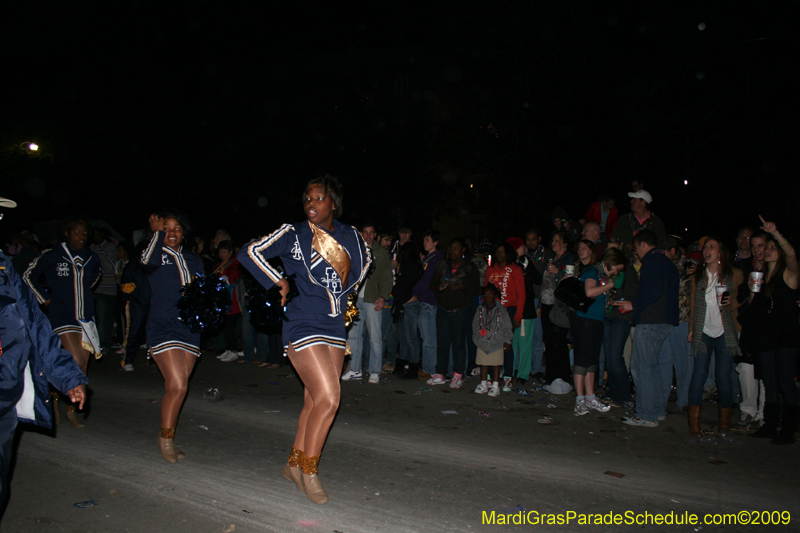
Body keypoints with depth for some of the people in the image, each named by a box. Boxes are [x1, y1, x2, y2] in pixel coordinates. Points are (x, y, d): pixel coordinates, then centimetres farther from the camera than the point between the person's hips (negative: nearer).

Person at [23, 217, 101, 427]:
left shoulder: (92, 258, 8)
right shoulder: (52, 255, -4)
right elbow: (29, 276, 7)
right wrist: (45, 299, 5)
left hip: (85, 317, 5)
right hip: (62, 315, -5)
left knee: (82, 366, 4)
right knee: (75, 361, -17)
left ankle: (71, 410, 19)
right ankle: (54, 396, 8)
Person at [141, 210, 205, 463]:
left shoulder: (193, 259, 16)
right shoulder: (157, 255, 0)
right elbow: (147, 260, -26)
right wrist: (157, 233, -12)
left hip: (190, 328, 5)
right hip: (163, 327, -5)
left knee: (176, 387, 11)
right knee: (177, 386, -15)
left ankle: (168, 439, 27)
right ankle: (166, 437, 7)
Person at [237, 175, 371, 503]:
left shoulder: (349, 235, 5)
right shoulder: (293, 234, -7)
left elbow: (364, 258, 25)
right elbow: (250, 252, -5)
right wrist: (277, 282, -6)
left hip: (335, 328, 6)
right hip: (303, 326, -6)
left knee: (315, 402, 12)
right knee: (329, 399, -12)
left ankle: (294, 464, 30)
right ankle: (308, 471, 7)